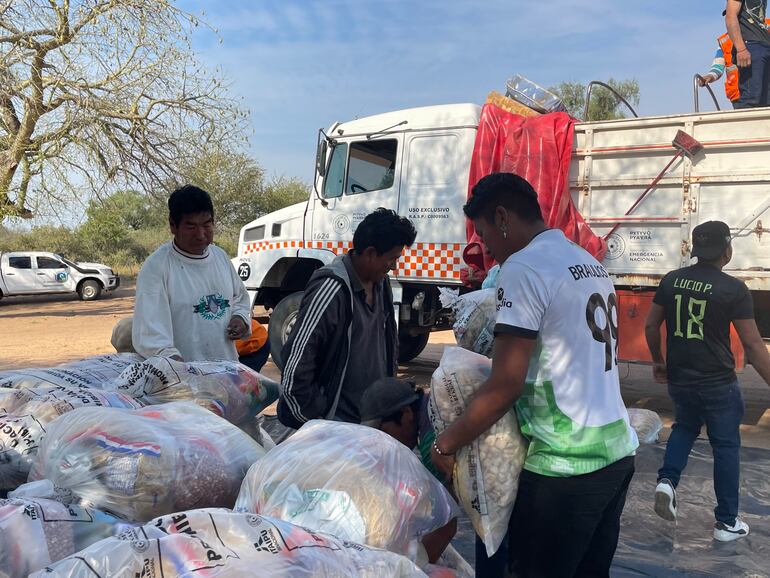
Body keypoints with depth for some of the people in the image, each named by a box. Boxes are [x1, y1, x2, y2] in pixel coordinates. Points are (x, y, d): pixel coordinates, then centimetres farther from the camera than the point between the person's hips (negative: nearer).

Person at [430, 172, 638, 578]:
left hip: (565, 464, -9)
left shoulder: (524, 268, -14)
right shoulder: (591, 265, 14)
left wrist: (445, 445, -8)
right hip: (617, 451, 9)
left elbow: (504, 387, -18)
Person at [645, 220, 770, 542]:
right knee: (726, 446, 10)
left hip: (679, 378, 4)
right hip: (718, 383, -4)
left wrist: (658, 361, 20)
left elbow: (650, 326, 6)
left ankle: (667, 481, 7)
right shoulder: (734, 289, -13)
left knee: (685, 427, 28)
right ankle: (727, 523, 18)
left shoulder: (671, 280, 0)